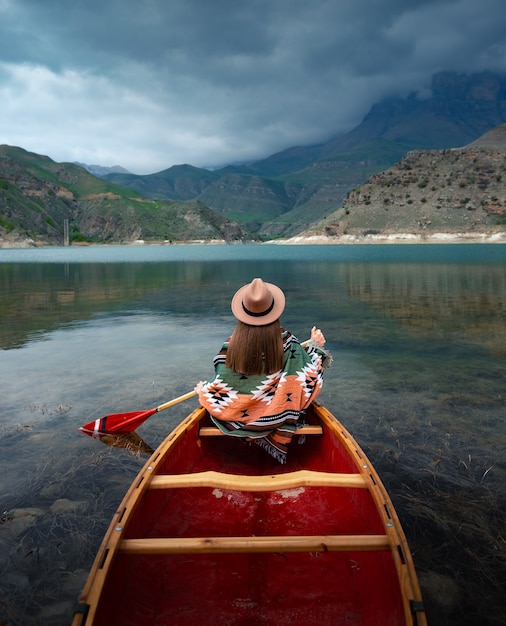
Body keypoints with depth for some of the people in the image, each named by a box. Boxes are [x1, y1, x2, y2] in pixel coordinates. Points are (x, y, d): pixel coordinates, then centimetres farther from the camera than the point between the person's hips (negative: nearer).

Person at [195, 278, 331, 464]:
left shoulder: (232, 346, -23)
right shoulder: (287, 342, -22)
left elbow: (220, 387, -17)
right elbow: (311, 375, -14)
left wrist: (203, 390, 6)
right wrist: (316, 346, 1)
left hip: (240, 417, 0)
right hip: (278, 418, 0)